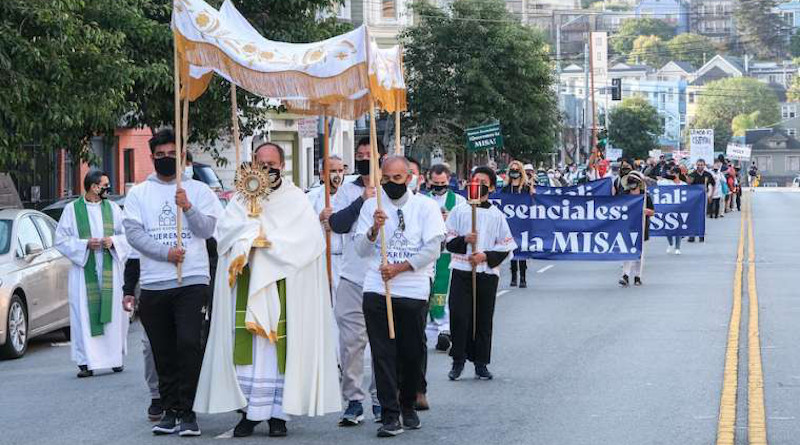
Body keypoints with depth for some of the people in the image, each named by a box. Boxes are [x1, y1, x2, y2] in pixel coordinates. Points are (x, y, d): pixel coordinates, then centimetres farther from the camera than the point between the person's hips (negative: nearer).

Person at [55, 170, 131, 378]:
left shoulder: (113, 209, 11)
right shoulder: (72, 210, 3)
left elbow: (127, 236, 12)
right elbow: (61, 240, 0)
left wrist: (113, 241, -9)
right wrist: (85, 244, -13)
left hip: (110, 271, 2)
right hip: (84, 270, -2)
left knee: (113, 312, 1)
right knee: (84, 315, -6)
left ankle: (115, 357, 11)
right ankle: (86, 362, -6)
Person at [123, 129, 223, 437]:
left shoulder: (198, 190, 9)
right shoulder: (138, 193, 12)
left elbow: (207, 229, -1)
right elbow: (133, 232, 0)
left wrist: (188, 207, -17)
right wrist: (166, 252, -12)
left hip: (192, 280, -2)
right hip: (153, 284, 2)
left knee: (189, 344, -15)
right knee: (163, 352, 6)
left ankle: (187, 412, -12)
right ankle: (170, 410, 14)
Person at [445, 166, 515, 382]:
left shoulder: (497, 215, 8)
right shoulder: (459, 211, 7)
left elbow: (506, 247, 6)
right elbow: (448, 241, 6)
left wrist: (486, 256, -9)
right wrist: (464, 240, -14)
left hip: (487, 273, 1)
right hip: (461, 271, -1)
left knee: (484, 319, 4)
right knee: (459, 316, -9)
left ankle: (481, 363, 12)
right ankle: (458, 361, 1)